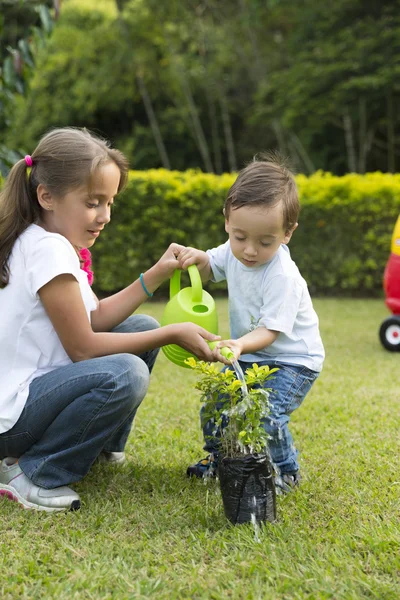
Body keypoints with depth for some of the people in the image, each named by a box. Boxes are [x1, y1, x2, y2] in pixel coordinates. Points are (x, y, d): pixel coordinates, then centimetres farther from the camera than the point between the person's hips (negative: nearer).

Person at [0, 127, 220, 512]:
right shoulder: (49, 249, -22)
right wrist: (173, 334, -16)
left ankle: (101, 445, 21)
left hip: (32, 386, 10)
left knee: (142, 327, 12)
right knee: (125, 375, -32)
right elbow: (82, 348, -20)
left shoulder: (51, 243, 8)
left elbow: (95, 318, 7)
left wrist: (158, 274, 1)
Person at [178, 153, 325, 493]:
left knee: (265, 414, -22)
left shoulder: (283, 277, -30)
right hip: (248, 354, 7)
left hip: (291, 360, -7)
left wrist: (241, 345, -49)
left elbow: (270, 331, -30)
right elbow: (210, 269, 11)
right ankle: (220, 460, 32)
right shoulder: (234, 252, -9)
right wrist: (196, 258, -12)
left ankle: (285, 472, 5)